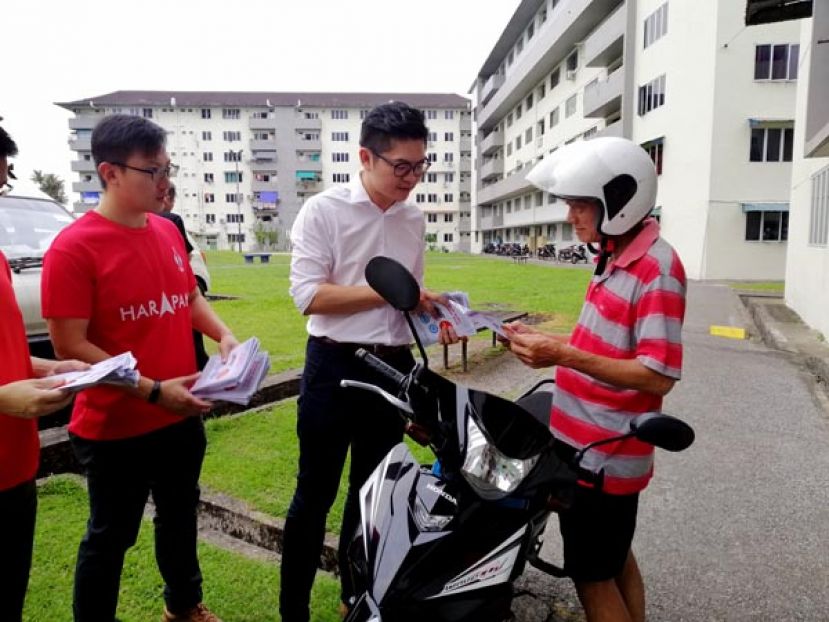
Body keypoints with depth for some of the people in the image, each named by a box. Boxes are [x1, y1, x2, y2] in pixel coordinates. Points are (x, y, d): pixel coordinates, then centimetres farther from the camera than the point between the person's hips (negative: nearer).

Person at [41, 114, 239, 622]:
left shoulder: (168, 231, 2)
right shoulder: (74, 247, -18)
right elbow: (70, 346, -20)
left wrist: (224, 336, -4)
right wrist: (153, 390, -24)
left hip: (183, 418, 7)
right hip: (115, 428, -7)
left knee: (180, 517, 25)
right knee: (111, 537, 14)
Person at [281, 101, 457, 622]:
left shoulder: (414, 219, 9)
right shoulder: (323, 210, -8)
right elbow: (308, 295, -17)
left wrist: (433, 317, -2)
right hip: (335, 367, -5)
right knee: (315, 495, 6)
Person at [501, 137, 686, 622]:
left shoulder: (657, 268, -20)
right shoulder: (615, 256, 9)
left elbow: (658, 376, -24)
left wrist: (563, 356, -28)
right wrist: (543, 337, 4)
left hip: (606, 454, -9)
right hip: (591, 443, 9)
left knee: (593, 575, 6)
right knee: (615, 560, 23)